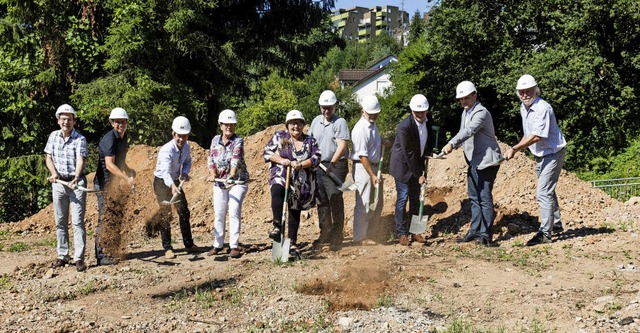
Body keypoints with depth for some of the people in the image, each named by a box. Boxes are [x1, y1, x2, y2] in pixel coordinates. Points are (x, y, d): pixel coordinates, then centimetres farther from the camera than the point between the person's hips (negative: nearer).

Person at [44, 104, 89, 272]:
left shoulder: (80, 139, -9)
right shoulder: (53, 136, 5)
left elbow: (80, 160, -21)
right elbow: (48, 158, 7)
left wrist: (76, 178, -39)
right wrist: (54, 173, -13)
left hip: (76, 183, -5)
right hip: (58, 183, 5)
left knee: (77, 221, -8)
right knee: (60, 222, 9)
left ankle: (79, 258, -7)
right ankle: (62, 256, 17)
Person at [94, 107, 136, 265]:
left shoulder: (123, 137, 11)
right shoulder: (109, 139, -18)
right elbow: (109, 164, -29)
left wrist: (128, 170, 11)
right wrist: (127, 179, -36)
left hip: (115, 184, 9)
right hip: (104, 184, -9)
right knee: (104, 219, -7)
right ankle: (101, 256, -2)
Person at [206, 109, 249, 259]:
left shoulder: (238, 141, -10)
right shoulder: (215, 140, 4)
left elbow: (236, 159, -25)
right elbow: (211, 159, 2)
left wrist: (231, 175, -42)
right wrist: (213, 174, -17)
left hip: (237, 181, -4)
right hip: (219, 182, 4)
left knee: (234, 212, -10)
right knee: (219, 214, 7)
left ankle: (234, 246, -5)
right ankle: (218, 245, 18)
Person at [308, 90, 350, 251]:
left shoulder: (340, 122, -7)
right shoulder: (316, 121, 13)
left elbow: (342, 145, -17)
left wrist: (332, 163, -29)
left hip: (336, 166, -6)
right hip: (318, 165, 6)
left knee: (335, 200, -8)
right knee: (321, 201, 11)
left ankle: (336, 237, -4)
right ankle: (325, 233, 22)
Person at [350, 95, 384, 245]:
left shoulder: (373, 124, 11)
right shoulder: (360, 129, -19)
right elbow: (362, 155, -21)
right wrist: (372, 175, -22)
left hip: (374, 166, 10)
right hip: (362, 167, -10)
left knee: (378, 202, 16)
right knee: (364, 205, -6)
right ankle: (358, 239, 1)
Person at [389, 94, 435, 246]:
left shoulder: (428, 119, -7)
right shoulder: (404, 127, -28)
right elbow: (408, 154, -23)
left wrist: (429, 151, 1)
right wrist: (419, 175, -19)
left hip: (418, 163, 6)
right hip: (403, 165, -6)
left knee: (415, 198, 9)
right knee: (403, 198, -3)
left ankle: (414, 231, 16)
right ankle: (402, 233, 5)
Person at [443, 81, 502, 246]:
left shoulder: (481, 112, -17)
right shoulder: (465, 112, 14)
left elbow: (469, 131, -33)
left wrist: (451, 144, -44)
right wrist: (452, 146, 6)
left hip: (486, 160, -10)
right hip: (474, 161, 10)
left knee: (485, 197, -6)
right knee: (474, 197, 14)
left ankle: (485, 234, 0)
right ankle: (475, 230, 23)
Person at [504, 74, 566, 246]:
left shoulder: (542, 108, -24)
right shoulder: (523, 108, 5)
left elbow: (536, 136, -30)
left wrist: (514, 149, -29)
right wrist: (519, 147, 8)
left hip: (552, 154, -10)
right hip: (540, 156, 10)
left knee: (544, 193, -13)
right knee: (548, 191, 21)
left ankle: (544, 233, -10)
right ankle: (556, 225, 36)